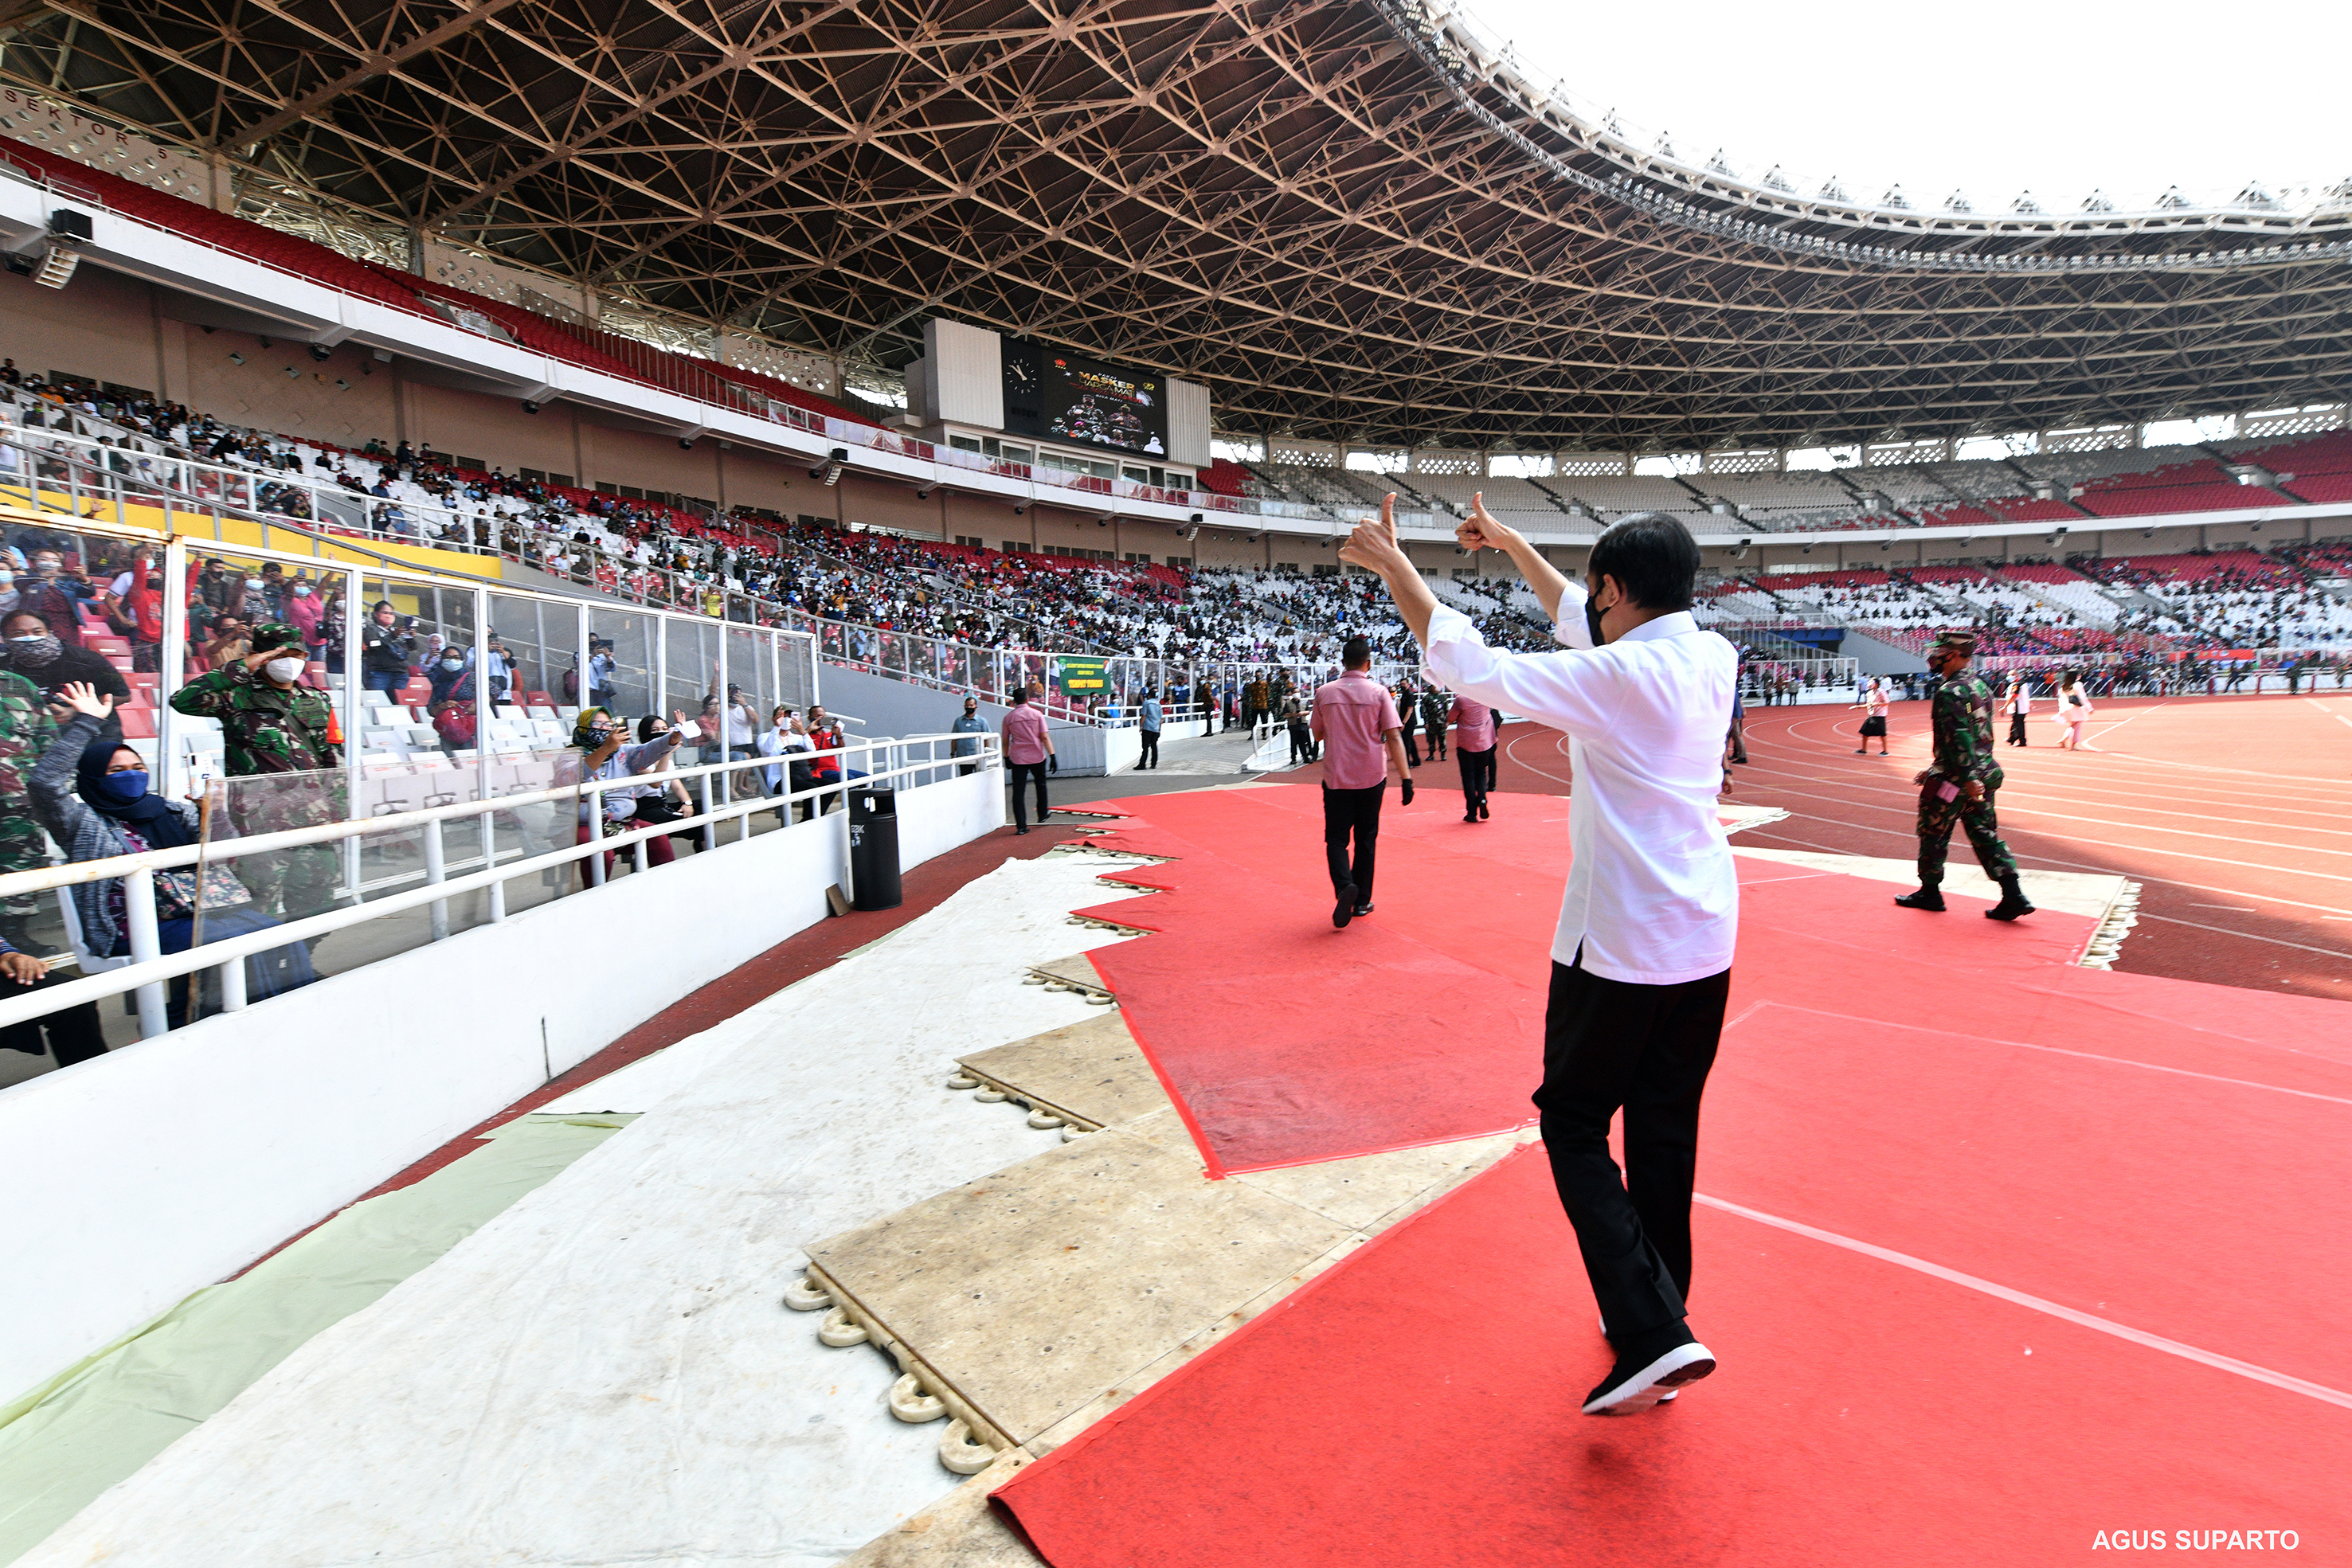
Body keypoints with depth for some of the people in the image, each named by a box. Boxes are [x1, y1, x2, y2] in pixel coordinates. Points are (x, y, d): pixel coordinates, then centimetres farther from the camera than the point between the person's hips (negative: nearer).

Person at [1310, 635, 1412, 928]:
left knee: (1336, 838, 7)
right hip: (1371, 776, 0)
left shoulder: (1324, 692, -3)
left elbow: (1318, 734, 9)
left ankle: (1344, 885, -19)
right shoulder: (1378, 692, -7)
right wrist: (1406, 777, -10)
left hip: (1336, 776, 0)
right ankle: (1361, 900, 18)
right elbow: (1394, 737, -11)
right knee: (1366, 838, 13)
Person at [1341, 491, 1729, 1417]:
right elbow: (1582, 623, 17)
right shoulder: (1712, 659, 3)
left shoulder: (1618, 678, -19)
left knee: (1573, 1124, 8)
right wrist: (1510, 544, 27)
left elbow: (1470, 666, -17)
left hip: (1622, 941, -7)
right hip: (1705, 935, 8)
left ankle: (1652, 1337, 1)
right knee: (1665, 1133, 16)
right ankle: (1654, 1326, 29)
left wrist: (1392, 566, -6)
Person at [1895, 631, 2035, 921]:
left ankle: (1930, 892, 17)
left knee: (1933, 834, 6)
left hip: (1957, 778, -9)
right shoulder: (1981, 687, 14)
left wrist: (1968, 779, -26)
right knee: (1985, 835, 10)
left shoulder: (1949, 692, -17)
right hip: (1985, 774, 9)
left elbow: (1960, 738, -24)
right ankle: (2013, 897, 5)